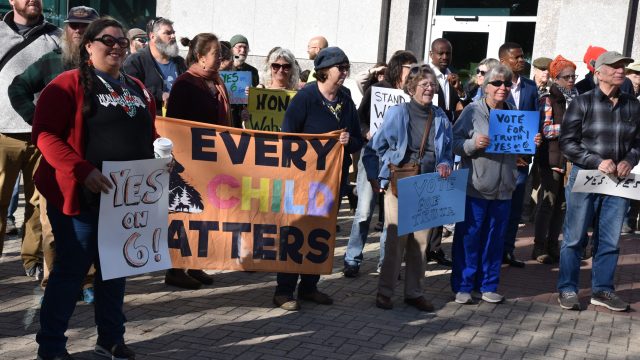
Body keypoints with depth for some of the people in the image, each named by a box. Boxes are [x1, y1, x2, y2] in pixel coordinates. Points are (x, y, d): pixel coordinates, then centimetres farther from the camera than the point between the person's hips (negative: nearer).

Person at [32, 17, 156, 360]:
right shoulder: (68, 84, -6)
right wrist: (82, 170, -24)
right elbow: (45, 134, -14)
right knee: (71, 270, 0)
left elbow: (150, 135, 22)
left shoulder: (137, 88, 15)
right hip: (80, 195, -6)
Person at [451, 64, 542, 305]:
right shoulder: (473, 111, -4)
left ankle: (487, 286, 22)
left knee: (494, 239, 11)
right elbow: (454, 143, -6)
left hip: (503, 188, 5)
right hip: (474, 187, -5)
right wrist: (473, 144, -23)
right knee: (468, 237, 2)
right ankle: (463, 286, 13)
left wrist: (532, 143, 2)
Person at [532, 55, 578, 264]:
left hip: (571, 158, 6)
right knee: (548, 202, -3)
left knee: (562, 203, 8)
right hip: (551, 158, -6)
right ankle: (539, 248, 4)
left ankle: (552, 246, 17)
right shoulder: (548, 100, -2)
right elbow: (545, 129, -12)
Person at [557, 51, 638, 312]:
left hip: (618, 181, 4)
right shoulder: (582, 103, -4)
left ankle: (602, 290, 22)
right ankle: (567, 290, 14)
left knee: (610, 239, 10)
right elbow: (567, 142, -7)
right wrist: (597, 161, -16)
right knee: (574, 237, 2)